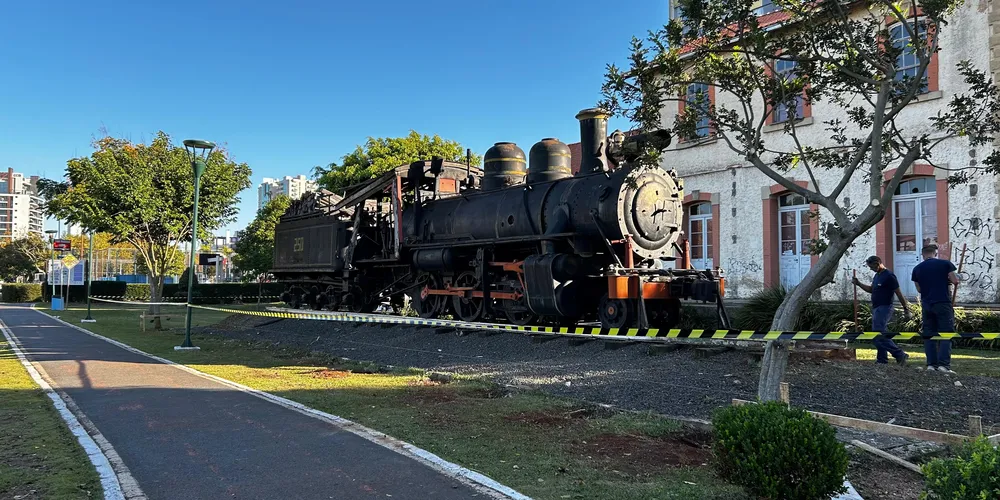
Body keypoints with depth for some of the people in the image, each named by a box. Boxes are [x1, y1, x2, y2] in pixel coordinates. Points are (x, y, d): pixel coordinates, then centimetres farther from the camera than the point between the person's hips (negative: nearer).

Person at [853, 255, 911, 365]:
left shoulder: (889, 276, -14)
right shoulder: (877, 276, 14)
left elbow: (898, 293, -14)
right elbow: (871, 289, 26)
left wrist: (906, 309, -14)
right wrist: (859, 284, 13)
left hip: (884, 309, -10)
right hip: (876, 309, 10)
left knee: (878, 336, -15)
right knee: (881, 336, 12)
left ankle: (900, 355, -9)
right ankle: (882, 359, 17)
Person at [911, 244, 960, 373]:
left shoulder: (917, 269, 6)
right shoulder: (945, 263, -2)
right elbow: (955, 281, -4)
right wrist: (947, 280, 15)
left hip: (926, 304, 3)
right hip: (943, 303, -3)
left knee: (929, 334, 8)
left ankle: (931, 364, 5)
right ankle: (944, 364, -11)